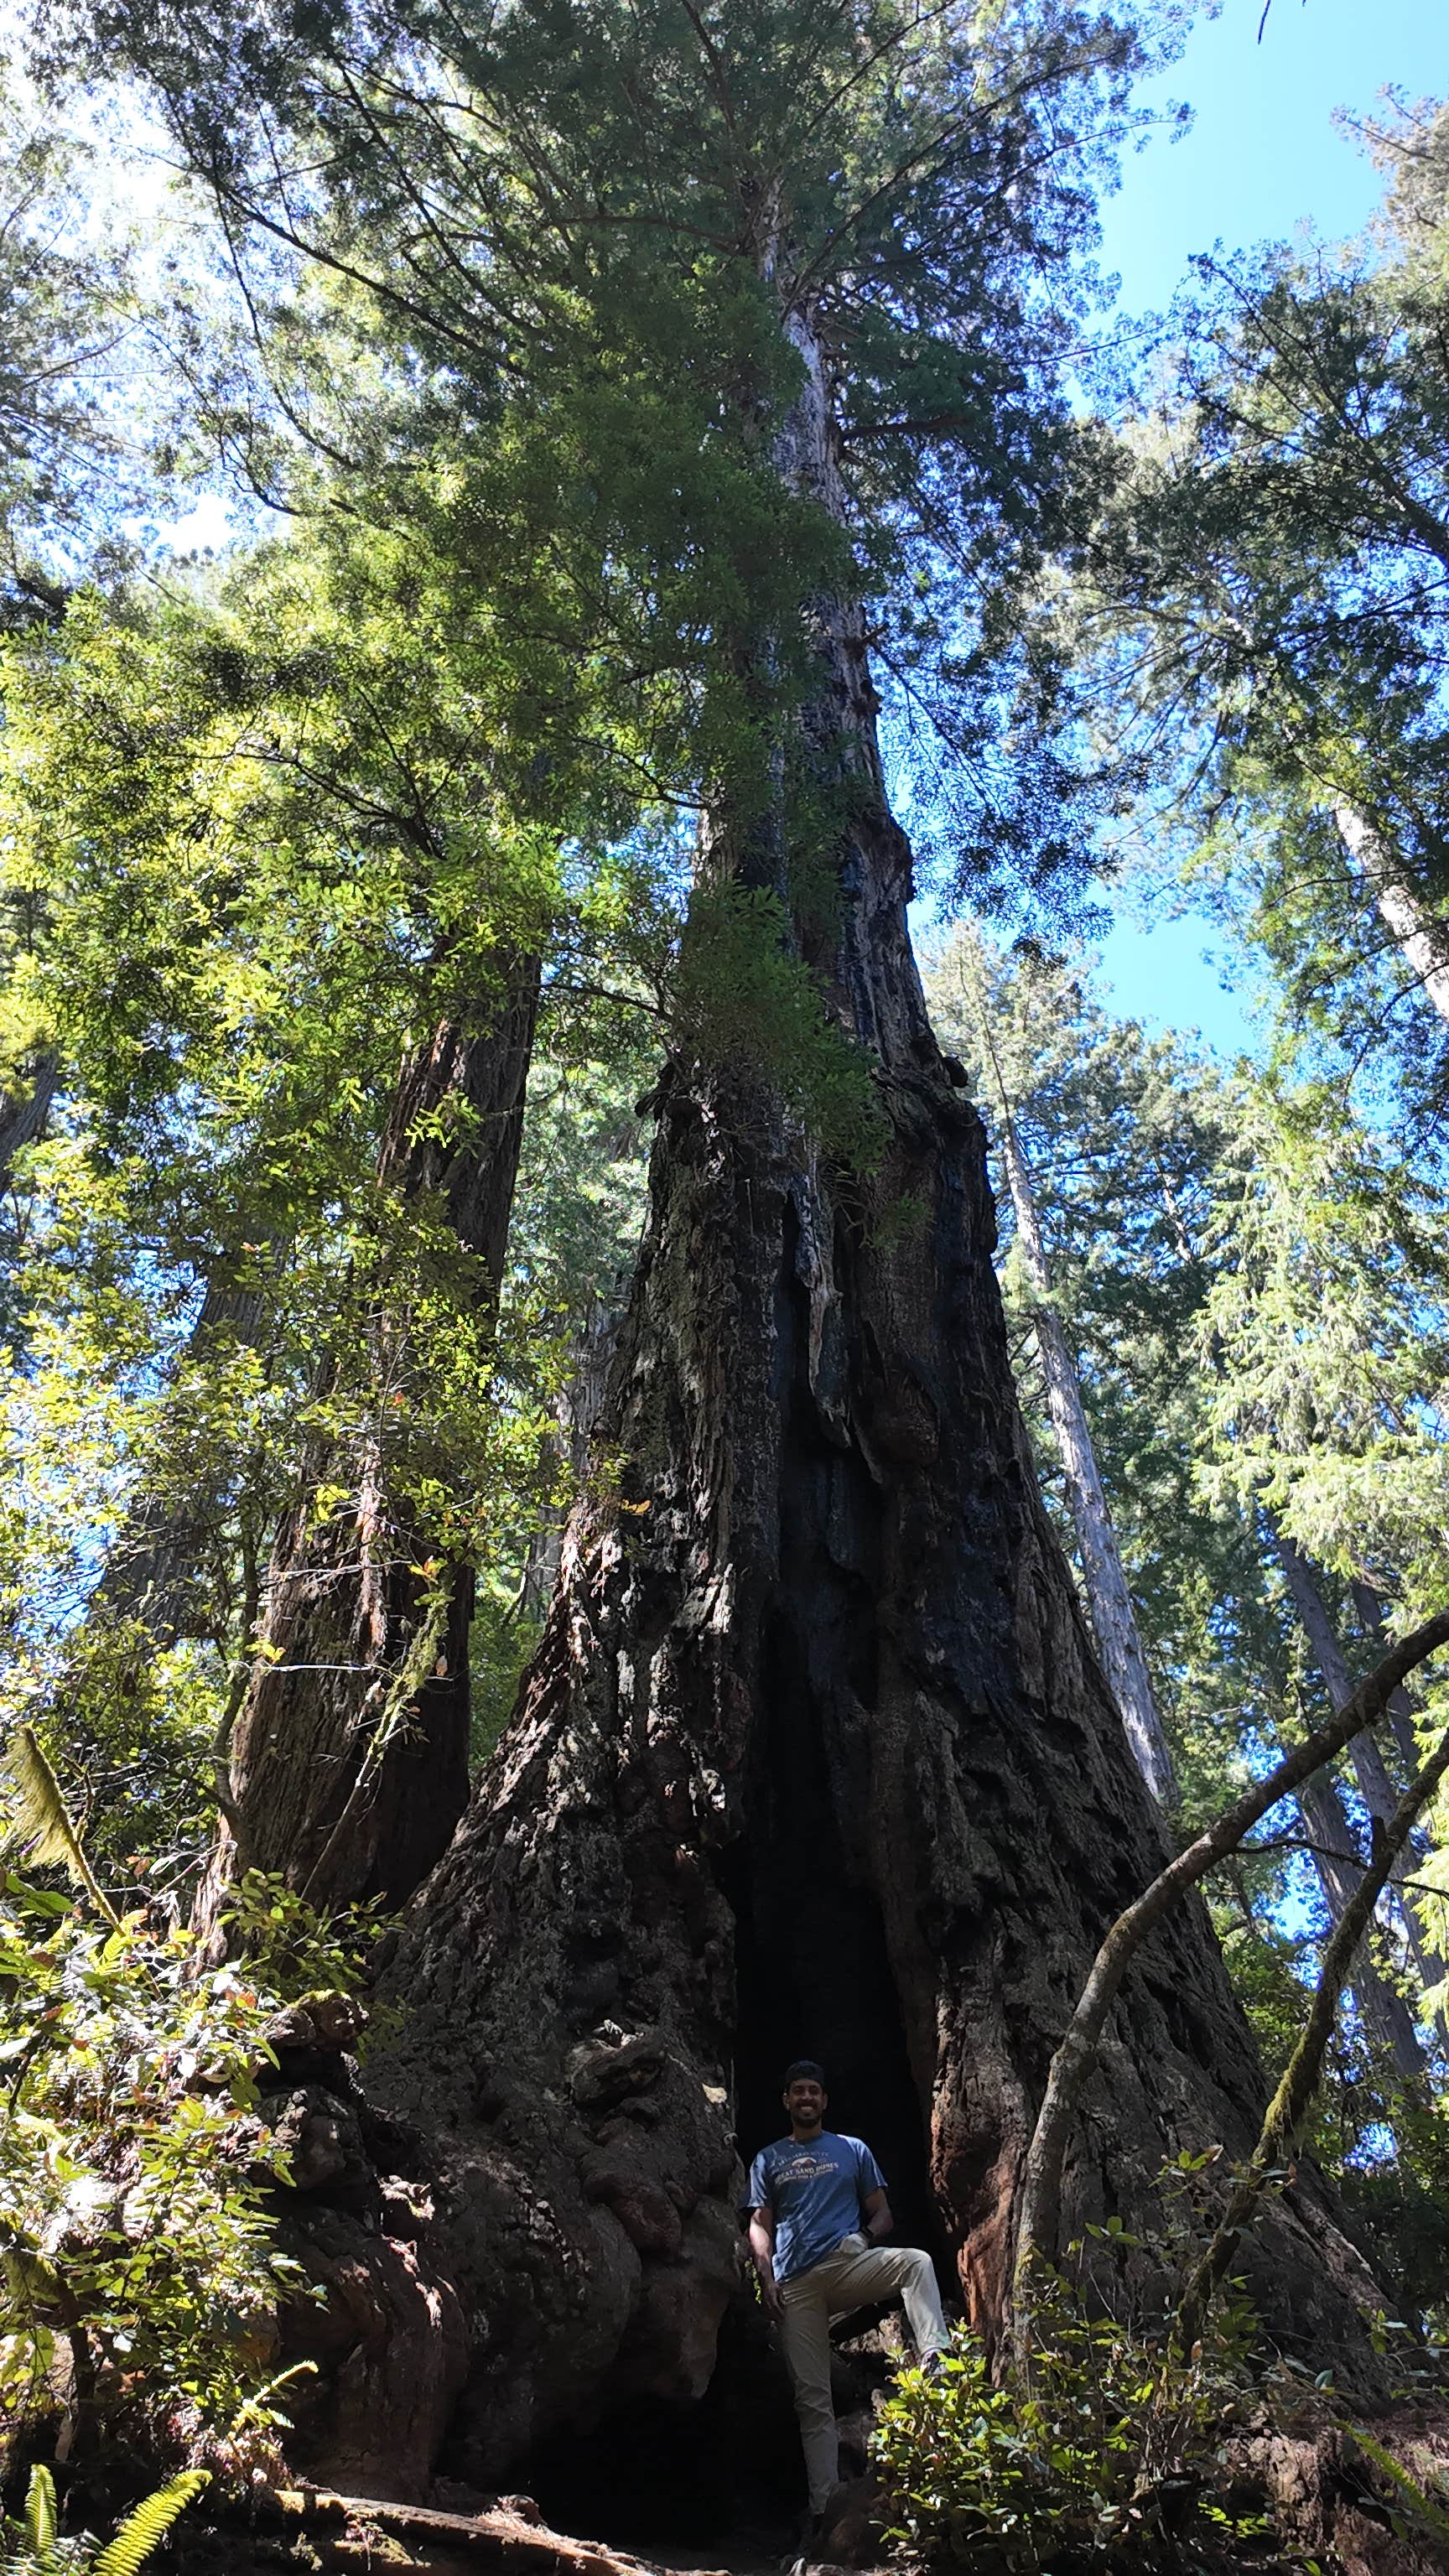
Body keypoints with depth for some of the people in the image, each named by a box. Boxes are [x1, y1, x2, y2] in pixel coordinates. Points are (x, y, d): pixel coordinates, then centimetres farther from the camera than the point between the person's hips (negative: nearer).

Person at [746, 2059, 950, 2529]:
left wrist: (867, 2235, -7)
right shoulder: (768, 2160, 19)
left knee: (916, 2262, -31)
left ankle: (935, 2362, -44)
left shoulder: (853, 2150, 18)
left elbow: (882, 2212, 16)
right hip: (795, 2284, 1)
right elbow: (760, 2226, 14)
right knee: (812, 2398, -3)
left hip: (847, 2262, -1)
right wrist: (766, 2278, -2)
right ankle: (823, 2505, 1)